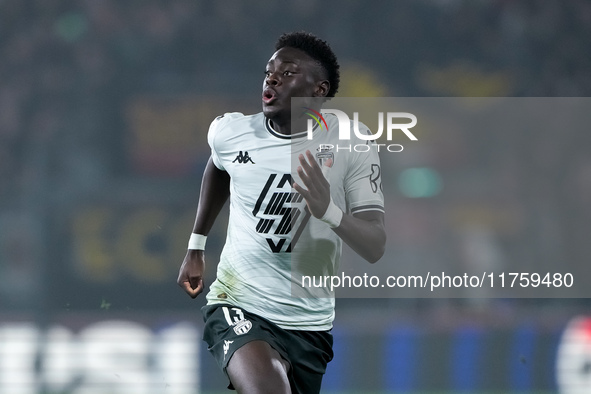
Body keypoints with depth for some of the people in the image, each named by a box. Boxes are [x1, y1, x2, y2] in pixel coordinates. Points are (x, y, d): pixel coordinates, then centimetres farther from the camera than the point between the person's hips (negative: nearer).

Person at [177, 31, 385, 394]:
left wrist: (330, 211, -34)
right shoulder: (232, 132, -4)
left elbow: (376, 248, -15)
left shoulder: (350, 144, -9)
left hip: (310, 323, 2)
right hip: (240, 307, -2)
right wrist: (196, 246, 23)